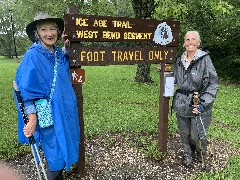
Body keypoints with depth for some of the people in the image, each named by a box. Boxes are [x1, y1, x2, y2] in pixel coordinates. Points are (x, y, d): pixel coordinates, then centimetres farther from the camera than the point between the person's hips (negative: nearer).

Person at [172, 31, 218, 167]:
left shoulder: (204, 59, -8)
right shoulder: (179, 61, 8)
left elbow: (213, 83, -11)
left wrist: (203, 103, -18)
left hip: (198, 104, -4)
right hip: (181, 103, 5)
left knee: (197, 135, 2)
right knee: (184, 133, 14)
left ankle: (202, 156, 34)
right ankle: (188, 156, 39)